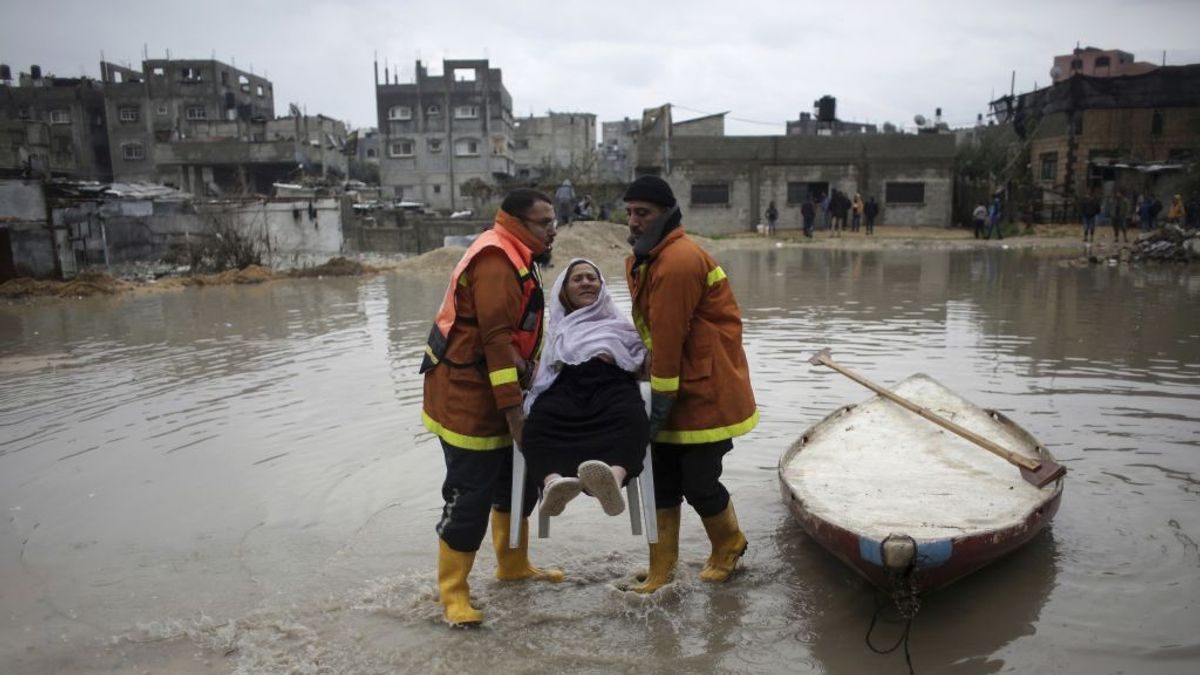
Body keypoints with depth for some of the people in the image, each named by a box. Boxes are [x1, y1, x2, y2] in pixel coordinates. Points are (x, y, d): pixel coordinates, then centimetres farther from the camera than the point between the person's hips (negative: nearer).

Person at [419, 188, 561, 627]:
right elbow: (496, 338, -25)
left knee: (517, 481, 19)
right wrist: (512, 407, -24)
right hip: (467, 397, -10)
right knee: (470, 495, -3)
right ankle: (452, 593, 12)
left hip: (492, 395, 11)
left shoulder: (515, 259, 16)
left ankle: (513, 566, 36)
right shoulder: (495, 261, -19)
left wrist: (518, 399, 17)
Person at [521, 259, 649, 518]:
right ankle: (552, 482, -63)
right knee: (539, 424, -38)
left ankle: (613, 479, -67)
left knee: (630, 421, -40)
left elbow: (646, 362, 20)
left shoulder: (621, 324, 35)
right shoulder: (555, 329, 37)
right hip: (565, 384, 1)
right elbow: (537, 369, 23)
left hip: (612, 382, 0)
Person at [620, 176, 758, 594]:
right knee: (662, 481, 10)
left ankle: (729, 546, 32)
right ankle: (660, 572, 22)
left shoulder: (679, 261, -23)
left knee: (698, 483, 2)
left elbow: (670, 337, -23)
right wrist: (657, 395, 8)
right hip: (675, 393, 9)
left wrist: (661, 400, -19)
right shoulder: (642, 258, 10)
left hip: (706, 394, -9)